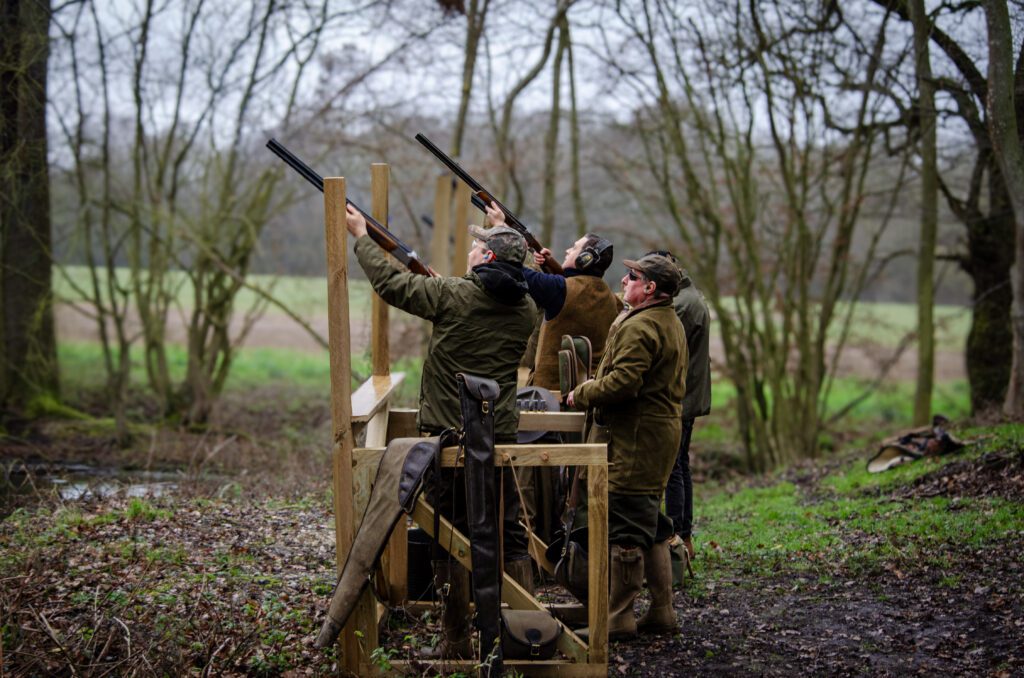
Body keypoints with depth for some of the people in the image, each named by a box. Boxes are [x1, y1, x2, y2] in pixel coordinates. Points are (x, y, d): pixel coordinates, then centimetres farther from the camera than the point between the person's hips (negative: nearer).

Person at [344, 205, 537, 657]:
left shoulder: (452, 295, -12)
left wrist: (361, 234, 12)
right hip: (500, 435, 4)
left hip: (448, 434, -4)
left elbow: (388, 281, -3)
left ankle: (457, 641, 11)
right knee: (510, 535, 12)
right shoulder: (526, 309, 3)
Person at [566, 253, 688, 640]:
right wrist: (593, 390, 16)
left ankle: (618, 618, 0)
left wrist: (582, 395, -9)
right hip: (663, 430, 11)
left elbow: (622, 382, -24)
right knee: (651, 526, 16)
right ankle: (661, 611, 21)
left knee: (625, 528, -5)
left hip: (636, 438, -11)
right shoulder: (671, 323, 18)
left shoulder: (640, 326, -16)